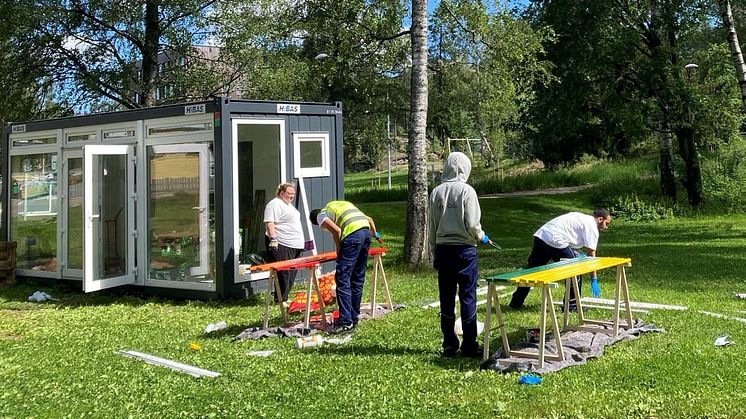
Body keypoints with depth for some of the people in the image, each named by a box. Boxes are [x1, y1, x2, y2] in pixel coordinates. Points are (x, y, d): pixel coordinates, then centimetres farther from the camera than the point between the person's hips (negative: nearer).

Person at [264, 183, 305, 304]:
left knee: (292, 273, 10)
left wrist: (299, 241, 29)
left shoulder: (288, 205, 21)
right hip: (281, 245, -10)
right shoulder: (275, 204, -10)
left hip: (294, 245, 10)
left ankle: (284, 297, 18)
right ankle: (281, 299, -2)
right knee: (283, 273, -9)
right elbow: (269, 223, -19)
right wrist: (273, 239, -25)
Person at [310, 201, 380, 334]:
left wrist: (339, 252, 5)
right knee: (357, 279, 15)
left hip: (352, 235, -8)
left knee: (342, 279, -5)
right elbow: (369, 219, 34)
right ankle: (353, 319, 22)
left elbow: (336, 230, -7)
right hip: (366, 232, 8)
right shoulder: (342, 204, 34)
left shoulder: (321, 215, 12)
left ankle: (346, 323, -8)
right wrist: (374, 234, 52)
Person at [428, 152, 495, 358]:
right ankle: (469, 346, 8)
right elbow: (472, 224, -13)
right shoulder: (466, 191, -9)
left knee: (446, 298, 9)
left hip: (443, 249, 4)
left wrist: (434, 254, 14)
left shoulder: (437, 192, 3)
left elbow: (432, 227, 5)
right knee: (468, 297, 3)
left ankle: (449, 345, 16)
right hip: (464, 250, -4)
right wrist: (482, 237, 9)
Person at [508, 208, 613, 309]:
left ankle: (516, 302, 21)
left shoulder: (582, 218, 29)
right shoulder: (592, 226, 2)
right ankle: (571, 305, 10)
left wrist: (576, 253, 19)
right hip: (555, 240, -9)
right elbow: (591, 255, -1)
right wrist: (594, 280, 3)